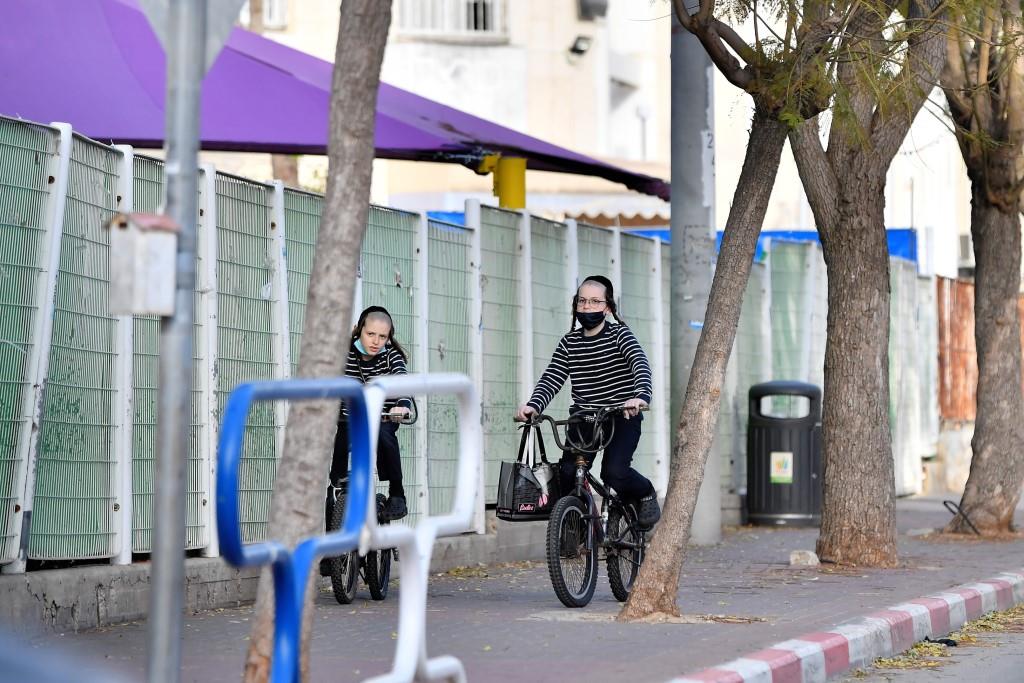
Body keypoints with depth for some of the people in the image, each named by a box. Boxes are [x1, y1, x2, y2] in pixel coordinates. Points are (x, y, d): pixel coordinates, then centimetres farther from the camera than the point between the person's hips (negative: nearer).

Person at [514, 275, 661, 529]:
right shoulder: (569, 343, 5)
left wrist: (641, 396, -44)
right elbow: (551, 379, -4)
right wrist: (533, 405, -26)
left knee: (615, 472, -22)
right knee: (567, 472, -18)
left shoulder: (619, 335, -5)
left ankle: (646, 494, 12)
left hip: (622, 416, -3)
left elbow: (640, 364, -22)